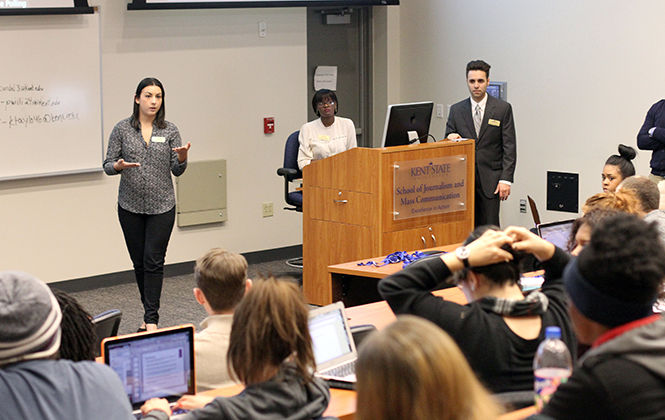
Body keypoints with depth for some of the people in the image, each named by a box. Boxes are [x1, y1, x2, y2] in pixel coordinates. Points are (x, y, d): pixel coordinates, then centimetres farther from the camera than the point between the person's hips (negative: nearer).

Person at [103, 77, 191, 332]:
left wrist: (182, 157, -19)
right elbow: (108, 165, 2)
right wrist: (120, 165, -21)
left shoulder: (170, 130, 2)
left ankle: (151, 320, -7)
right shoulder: (122, 129, 0)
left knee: (154, 261, -8)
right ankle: (150, 313, 23)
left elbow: (177, 170, 3)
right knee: (139, 261, 8)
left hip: (161, 206, -1)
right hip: (131, 206, 1)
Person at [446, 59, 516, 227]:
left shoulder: (503, 109, 1)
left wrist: (506, 179, -9)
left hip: (490, 180, -2)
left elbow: (509, 147, -1)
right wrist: (450, 138, -12)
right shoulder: (456, 110, 9)